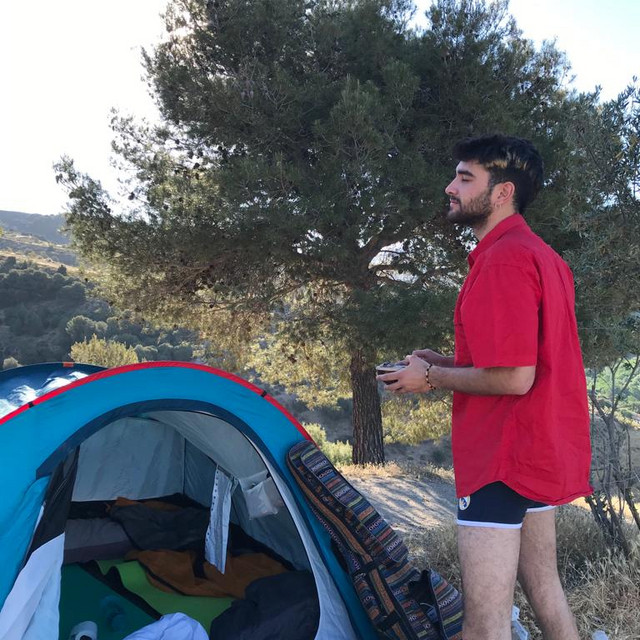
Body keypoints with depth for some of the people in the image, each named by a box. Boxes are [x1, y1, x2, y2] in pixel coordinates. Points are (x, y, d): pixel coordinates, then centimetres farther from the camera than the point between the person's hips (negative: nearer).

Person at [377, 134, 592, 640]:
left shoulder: (503, 258, -19)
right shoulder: (546, 257, 13)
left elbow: (513, 377, -24)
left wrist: (431, 378, -9)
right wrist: (445, 361, 11)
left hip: (503, 457, -10)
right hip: (547, 451, 10)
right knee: (545, 590, 23)